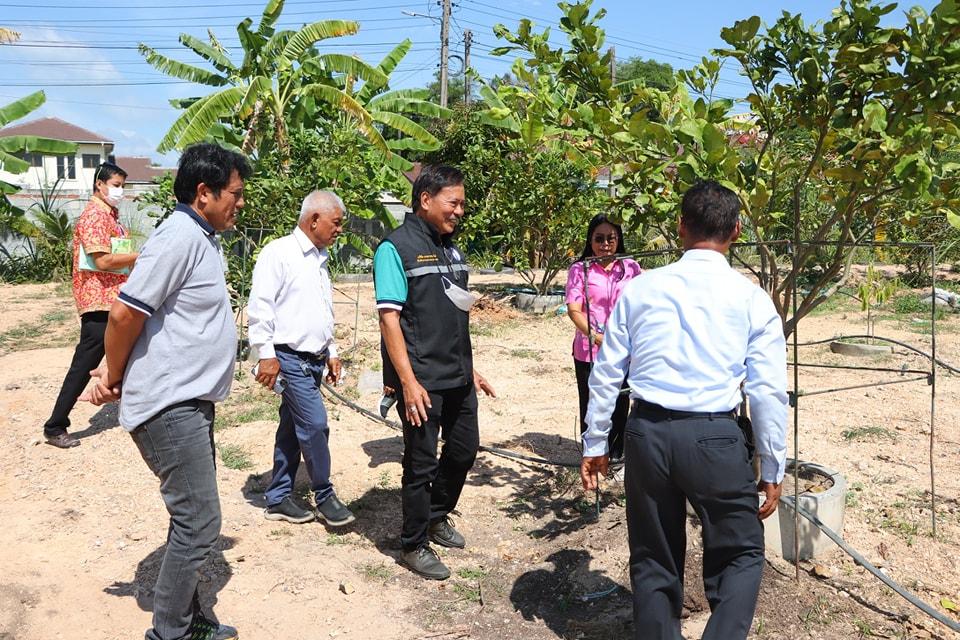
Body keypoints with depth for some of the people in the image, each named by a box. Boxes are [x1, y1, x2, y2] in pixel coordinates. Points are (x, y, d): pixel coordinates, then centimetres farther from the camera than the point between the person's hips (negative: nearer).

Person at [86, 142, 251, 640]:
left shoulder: (203, 238, 12)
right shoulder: (180, 236, -18)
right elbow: (125, 312, -21)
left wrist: (117, 376, 5)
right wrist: (115, 379, -6)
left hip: (191, 401, 10)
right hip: (170, 405, -10)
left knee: (192, 517, 17)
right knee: (198, 522, -2)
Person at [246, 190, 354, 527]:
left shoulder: (319, 259, 15)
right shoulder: (279, 252, -11)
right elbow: (259, 307, -15)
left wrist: (331, 353, 20)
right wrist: (267, 355, -17)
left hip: (314, 359, 8)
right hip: (290, 358, -8)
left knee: (292, 429, 13)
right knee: (315, 425, -8)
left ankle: (278, 499, 23)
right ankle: (324, 496, 10)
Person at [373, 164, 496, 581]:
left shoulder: (451, 250, 13)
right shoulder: (396, 248, -11)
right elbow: (389, 318, -17)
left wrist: (471, 370, 18)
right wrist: (408, 382, -22)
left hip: (458, 378, 8)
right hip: (422, 381, -8)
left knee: (464, 449, 17)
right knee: (421, 462, 3)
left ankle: (437, 517, 40)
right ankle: (415, 545, 22)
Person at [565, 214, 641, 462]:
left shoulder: (631, 267, 5)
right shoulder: (580, 269, -3)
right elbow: (574, 310, -10)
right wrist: (595, 336, -24)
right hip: (589, 351, -2)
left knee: (620, 404, 11)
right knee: (591, 404, 7)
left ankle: (616, 453, 29)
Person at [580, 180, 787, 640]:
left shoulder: (639, 288, 3)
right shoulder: (752, 299, -1)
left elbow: (606, 374, 5)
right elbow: (768, 391, -2)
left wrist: (596, 443, 15)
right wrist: (772, 469, 8)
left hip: (647, 433, 2)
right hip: (715, 437, -2)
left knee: (653, 560, 18)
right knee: (740, 555, 17)